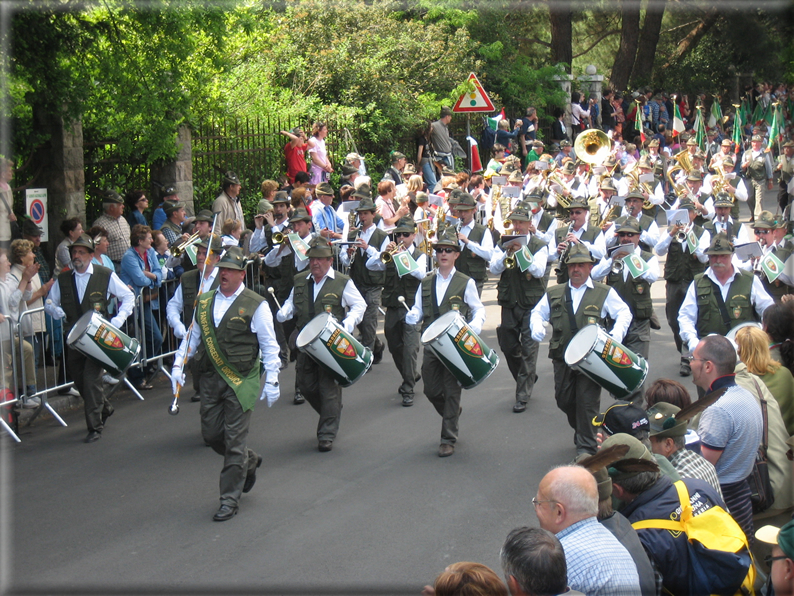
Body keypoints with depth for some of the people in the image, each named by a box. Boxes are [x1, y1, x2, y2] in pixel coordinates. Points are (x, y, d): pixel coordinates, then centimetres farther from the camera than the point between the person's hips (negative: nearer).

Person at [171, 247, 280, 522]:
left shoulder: (255, 305, -6)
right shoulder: (205, 301, 9)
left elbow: (269, 347, -4)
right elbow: (192, 336, 17)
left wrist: (271, 381, -8)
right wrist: (178, 365, 7)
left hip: (240, 382, -5)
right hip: (211, 378, 6)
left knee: (234, 440, -4)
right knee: (211, 434, 9)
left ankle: (230, 500, 6)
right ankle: (250, 461, 37)